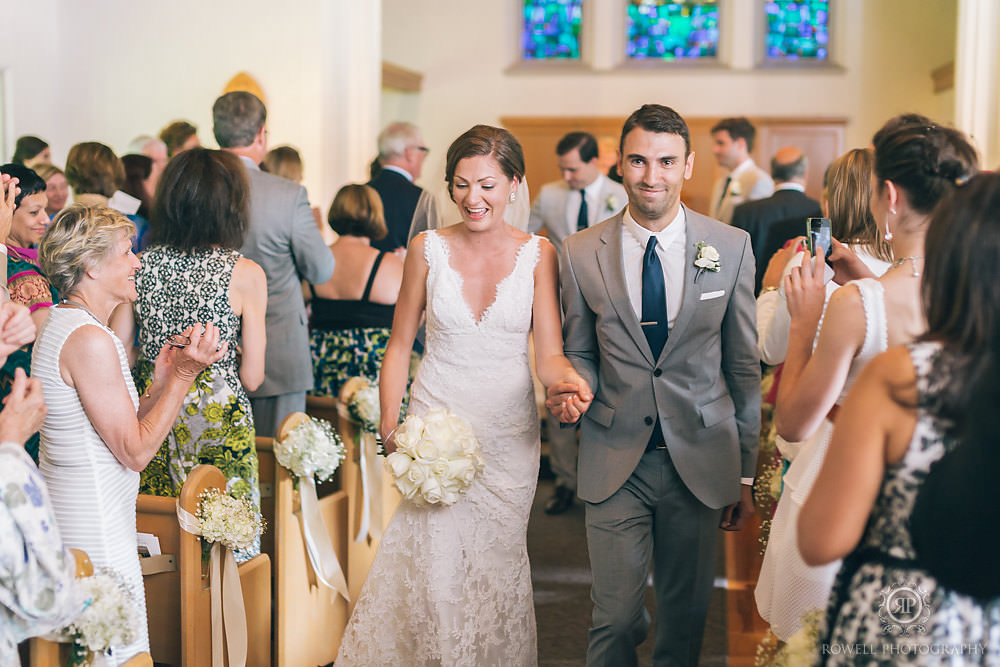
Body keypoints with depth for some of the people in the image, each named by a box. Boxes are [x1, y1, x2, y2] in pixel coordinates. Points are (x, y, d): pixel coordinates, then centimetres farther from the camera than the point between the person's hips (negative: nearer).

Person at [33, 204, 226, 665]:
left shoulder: (61, 324, 12)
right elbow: (135, 451, -16)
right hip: (96, 533, -10)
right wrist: (183, 375, -14)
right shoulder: (90, 339, -19)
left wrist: (163, 382, 4)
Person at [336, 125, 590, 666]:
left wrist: (569, 380, -30)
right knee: (433, 565, -4)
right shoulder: (428, 249, -1)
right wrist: (389, 426, -7)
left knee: (495, 563, 9)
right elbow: (399, 346, 5)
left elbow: (549, 354, -6)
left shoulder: (537, 254, -2)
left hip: (508, 433, 0)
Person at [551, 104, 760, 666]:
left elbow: (744, 365, 3)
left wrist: (747, 475, 3)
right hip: (615, 462, 0)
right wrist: (573, 389, -14)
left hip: (701, 462, 1)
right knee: (616, 619, 2)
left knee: (687, 616, 12)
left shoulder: (732, 247, 0)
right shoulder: (581, 252, -1)